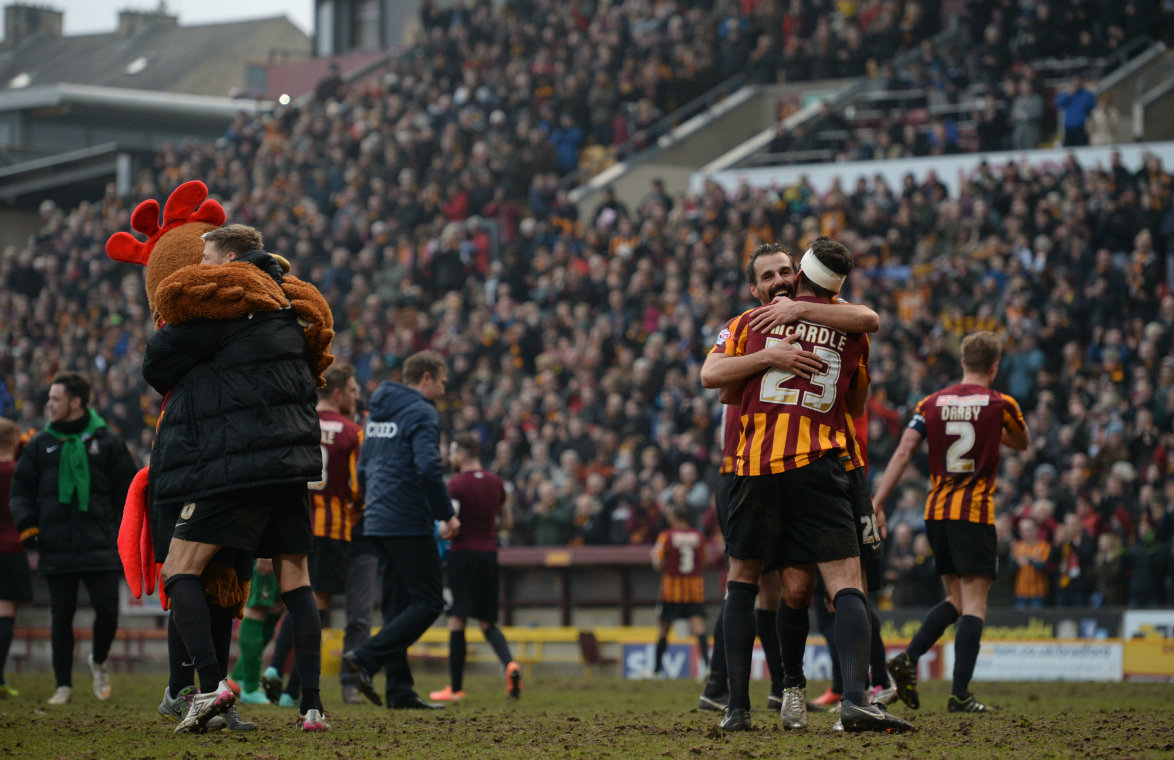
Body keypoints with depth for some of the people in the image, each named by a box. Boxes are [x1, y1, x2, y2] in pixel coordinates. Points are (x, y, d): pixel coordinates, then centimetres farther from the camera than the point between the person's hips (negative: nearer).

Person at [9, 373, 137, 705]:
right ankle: (63, 685, 11)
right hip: (57, 549, 1)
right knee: (61, 616, 2)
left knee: (107, 610, -7)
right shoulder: (41, 444, 9)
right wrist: (26, 524, -1)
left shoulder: (106, 442, 4)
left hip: (100, 548, -1)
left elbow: (128, 489, 9)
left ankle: (98, 662, 22)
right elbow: (21, 487, 13)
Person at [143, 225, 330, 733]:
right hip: (293, 458, 7)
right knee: (295, 581, 9)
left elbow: (156, 366, -1)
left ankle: (211, 684, -19)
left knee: (178, 571, -2)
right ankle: (312, 704, 1)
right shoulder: (286, 310, 16)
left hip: (236, 461, -7)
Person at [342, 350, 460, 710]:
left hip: (377, 524, 9)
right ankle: (366, 657, -16)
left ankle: (400, 689, 7)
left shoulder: (378, 413, 17)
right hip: (409, 524, -9)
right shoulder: (422, 413, -9)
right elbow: (427, 468, -21)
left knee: (398, 605, 11)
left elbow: (363, 468, 20)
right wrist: (447, 514, -12)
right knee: (429, 601, -4)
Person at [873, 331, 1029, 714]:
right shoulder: (1000, 404, -2)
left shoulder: (932, 403, 6)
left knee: (956, 600, 17)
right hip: (975, 513, -5)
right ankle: (960, 694, -12)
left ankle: (908, 660, 0)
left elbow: (902, 453, -1)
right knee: (974, 604, -4)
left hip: (936, 511, 5)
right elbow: (1021, 442, 18)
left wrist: (877, 503, -2)